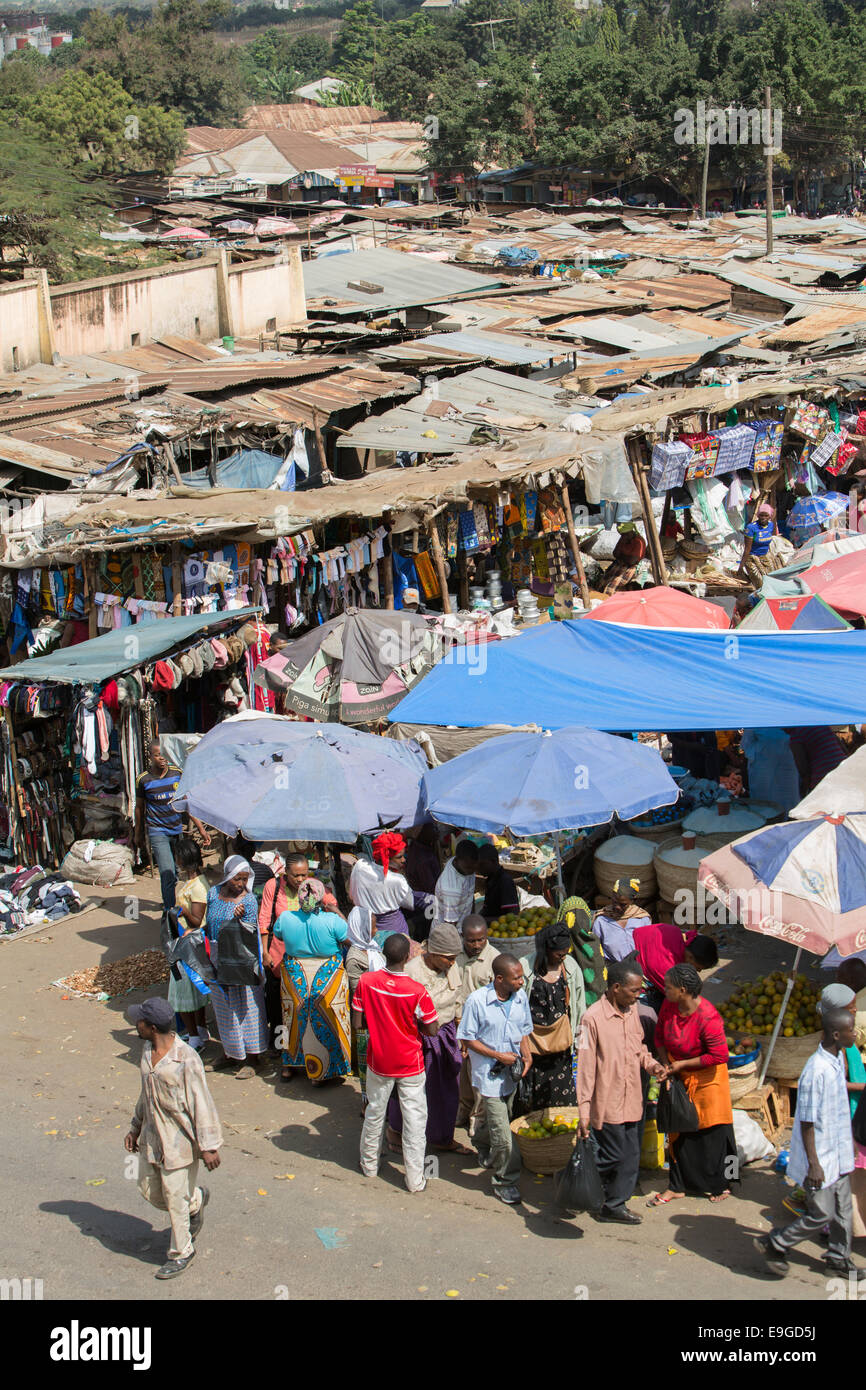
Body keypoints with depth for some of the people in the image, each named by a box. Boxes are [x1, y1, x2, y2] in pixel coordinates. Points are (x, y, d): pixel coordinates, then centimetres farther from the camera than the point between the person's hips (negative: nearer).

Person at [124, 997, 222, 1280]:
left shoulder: (186, 1060, -25)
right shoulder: (147, 1051, -1)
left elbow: (201, 1103, -19)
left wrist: (209, 1146, -16)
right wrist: (136, 1128, 21)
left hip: (179, 1141, -8)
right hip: (152, 1138, 8)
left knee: (176, 1198, 4)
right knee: (150, 1191, 17)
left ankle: (181, 1252, 26)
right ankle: (197, 1199, 44)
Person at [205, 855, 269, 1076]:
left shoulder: (248, 900, -12)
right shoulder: (214, 894, 3)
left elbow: (248, 934, -17)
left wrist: (239, 919, -34)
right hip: (218, 960, 6)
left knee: (246, 1006, 0)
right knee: (223, 1006, 14)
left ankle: (253, 1058, 8)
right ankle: (231, 1052, 29)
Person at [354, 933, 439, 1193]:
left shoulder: (366, 982, -17)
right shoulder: (417, 991, -24)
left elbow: (358, 1024, -9)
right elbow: (432, 1029, -13)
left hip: (378, 1062, 3)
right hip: (410, 1064, -3)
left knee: (374, 1112, 22)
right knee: (414, 1118, 9)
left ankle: (369, 1164, 39)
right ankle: (415, 1179, 14)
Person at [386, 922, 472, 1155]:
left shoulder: (451, 967, -5)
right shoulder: (413, 972, -25)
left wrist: (460, 1040, 14)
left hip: (445, 1035, 6)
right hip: (419, 1038, -6)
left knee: (448, 1090, 15)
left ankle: (442, 1138, 35)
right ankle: (394, 1130, 39)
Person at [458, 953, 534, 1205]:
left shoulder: (521, 997, -3)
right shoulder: (477, 1000, -18)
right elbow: (467, 1038, -11)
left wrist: (526, 1054, -5)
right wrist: (498, 1056, -16)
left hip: (511, 1072, 5)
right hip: (489, 1073, -5)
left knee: (492, 1120, 23)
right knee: (502, 1131, -7)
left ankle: (485, 1154, 51)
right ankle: (506, 1181, 6)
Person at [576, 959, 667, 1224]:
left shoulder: (632, 1011, 6)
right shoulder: (593, 1018, -17)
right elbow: (586, 1067, -15)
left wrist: (651, 1064, 0)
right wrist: (584, 1112, -15)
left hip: (632, 1100, 7)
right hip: (607, 1103, -7)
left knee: (630, 1157, 10)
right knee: (612, 1157, -2)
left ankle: (615, 1205, 22)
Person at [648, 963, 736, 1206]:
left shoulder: (708, 1017, -29)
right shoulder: (669, 1006, -9)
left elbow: (719, 1056, -25)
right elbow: (660, 1035, 8)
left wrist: (682, 1064, -19)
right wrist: (666, 1063, -6)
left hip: (706, 1077, -6)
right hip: (679, 1076, 6)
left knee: (710, 1130, 3)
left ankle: (720, 1185, 20)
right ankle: (677, 1186, 21)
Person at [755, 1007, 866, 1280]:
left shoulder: (837, 1060, 1)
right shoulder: (816, 1071, -27)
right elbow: (806, 1122, -23)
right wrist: (813, 1164, -21)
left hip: (838, 1153, 9)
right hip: (820, 1156, -9)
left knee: (843, 1209, 17)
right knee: (821, 1214, -1)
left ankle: (839, 1258, 34)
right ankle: (773, 1245, 16)